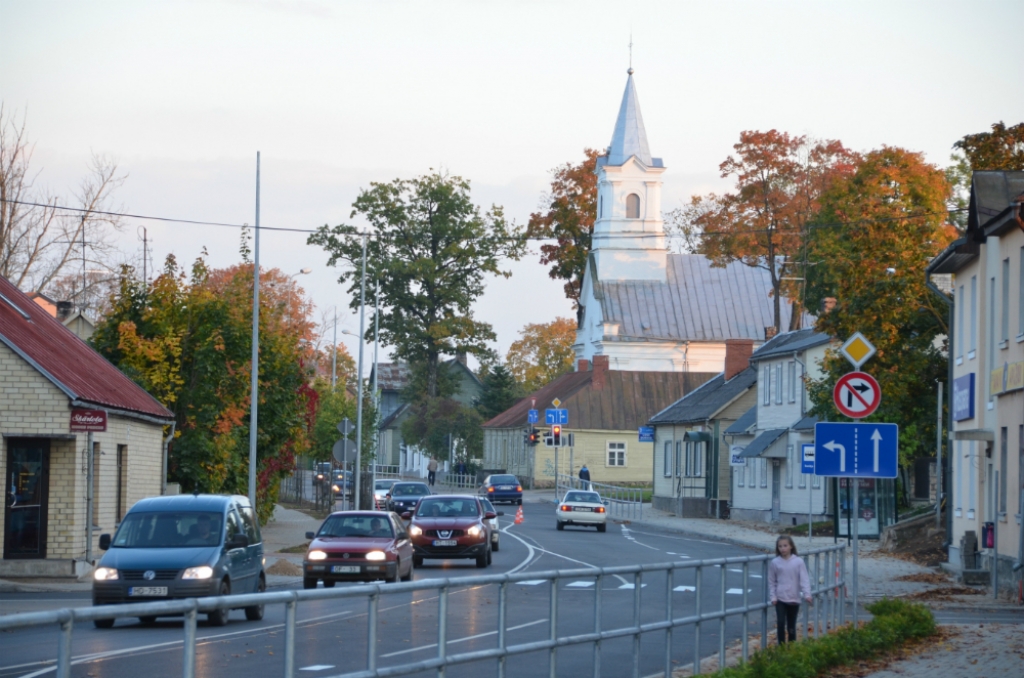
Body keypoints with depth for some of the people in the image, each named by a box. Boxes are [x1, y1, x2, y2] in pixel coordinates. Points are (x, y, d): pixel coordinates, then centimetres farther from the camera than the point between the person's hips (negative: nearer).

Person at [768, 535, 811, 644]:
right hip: (780, 599, 0)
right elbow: (771, 581, 5)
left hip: (794, 599, 0)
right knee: (781, 623, -12)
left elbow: (804, 579, -9)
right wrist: (773, 597, -2)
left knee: (791, 626, 9)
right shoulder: (775, 562, -1)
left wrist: (807, 594, -20)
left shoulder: (798, 562, -5)